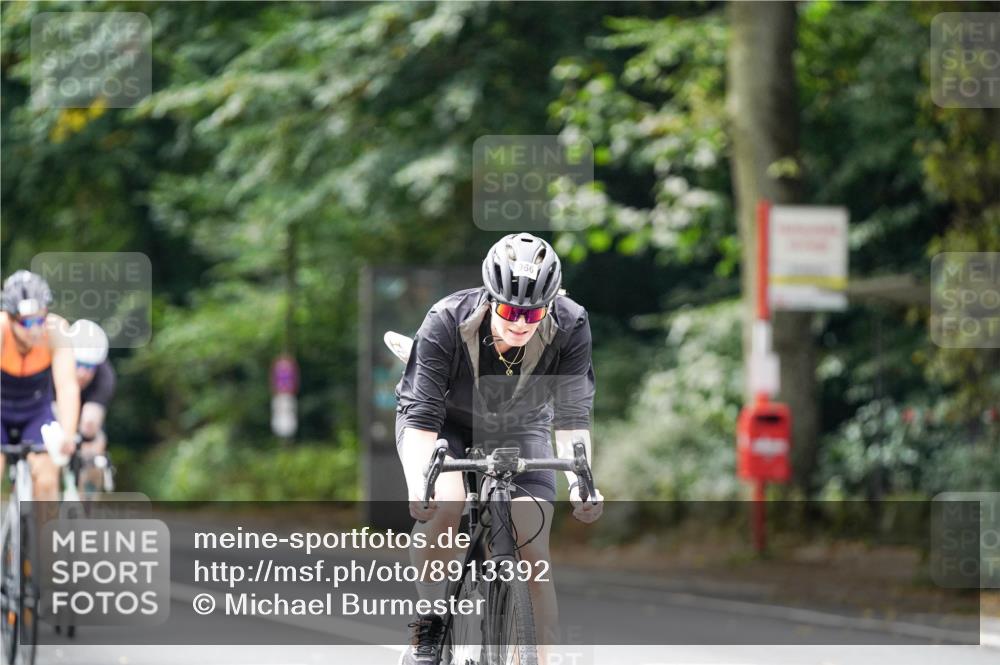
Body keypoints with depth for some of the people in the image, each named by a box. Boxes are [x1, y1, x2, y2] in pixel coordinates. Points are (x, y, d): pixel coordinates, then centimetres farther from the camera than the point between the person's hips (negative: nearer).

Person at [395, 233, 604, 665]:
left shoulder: (569, 327, -28)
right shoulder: (447, 323, -33)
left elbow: (572, 416, -28)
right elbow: (421, 416, -33)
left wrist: (580, 481, -46)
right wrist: (417, 484, -50)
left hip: (519, 430, 2)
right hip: (445, 424, -2)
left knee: (532, 552, -13)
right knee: (446, 502, -32)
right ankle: (428, 625, -12)